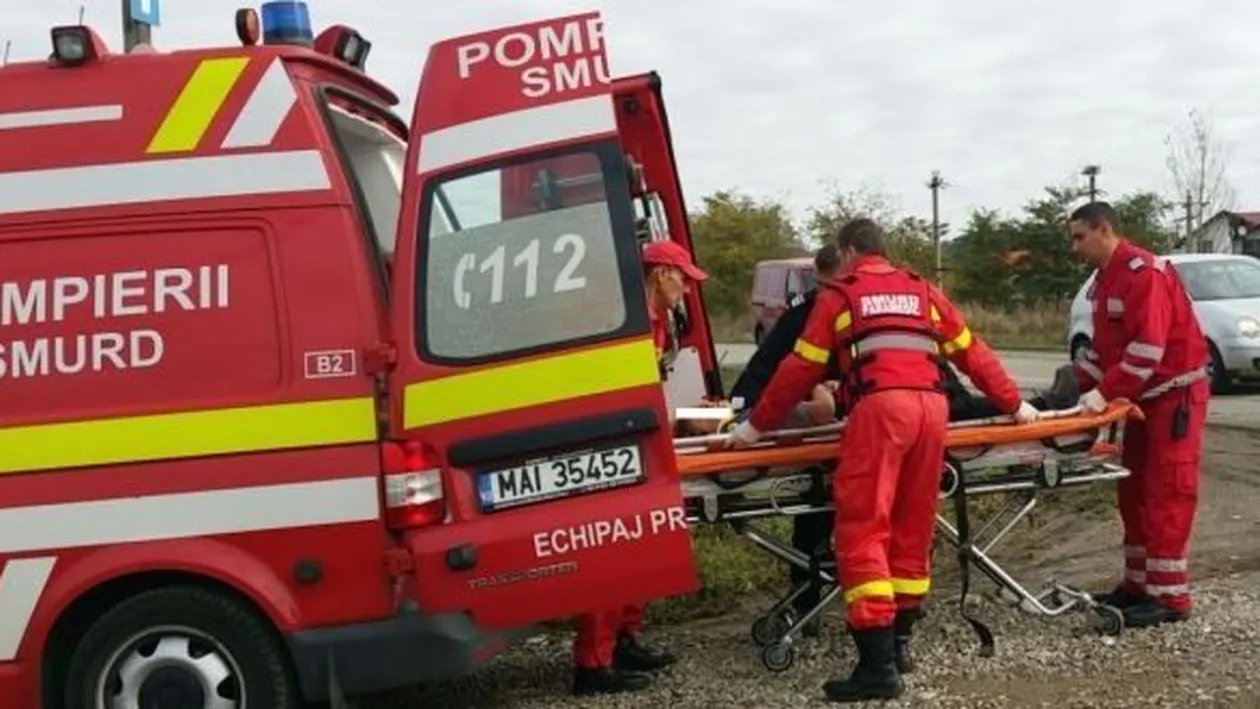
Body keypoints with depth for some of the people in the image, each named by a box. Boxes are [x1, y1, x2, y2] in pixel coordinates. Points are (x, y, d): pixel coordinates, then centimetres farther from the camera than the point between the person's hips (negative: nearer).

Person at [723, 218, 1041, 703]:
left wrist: (757, 424, 20)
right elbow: (972, 353, 28)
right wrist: (1014, 404, 38)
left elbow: (802, 368, 13)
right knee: (913, 528, 15)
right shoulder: (923, 291, 27)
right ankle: (899, 640, 22)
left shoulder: (838, 294, 15)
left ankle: (878, 664, -13)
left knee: (863, 531, -6)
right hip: (931, 406, 5)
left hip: (880, 407, -5)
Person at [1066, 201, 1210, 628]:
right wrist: (1080, 387, 4)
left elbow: (1148, 347, -26)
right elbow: (1103, 346, 16)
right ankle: (1139, 584, 20)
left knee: (1166, 496, -9)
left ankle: (1170, 596, -5)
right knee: (1135, 493, 12)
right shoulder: (1105, 280, 13)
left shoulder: (1143, 273, -19)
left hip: (1175, 395, -10)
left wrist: (1104, 393, -25)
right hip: (1145, 397, 10)